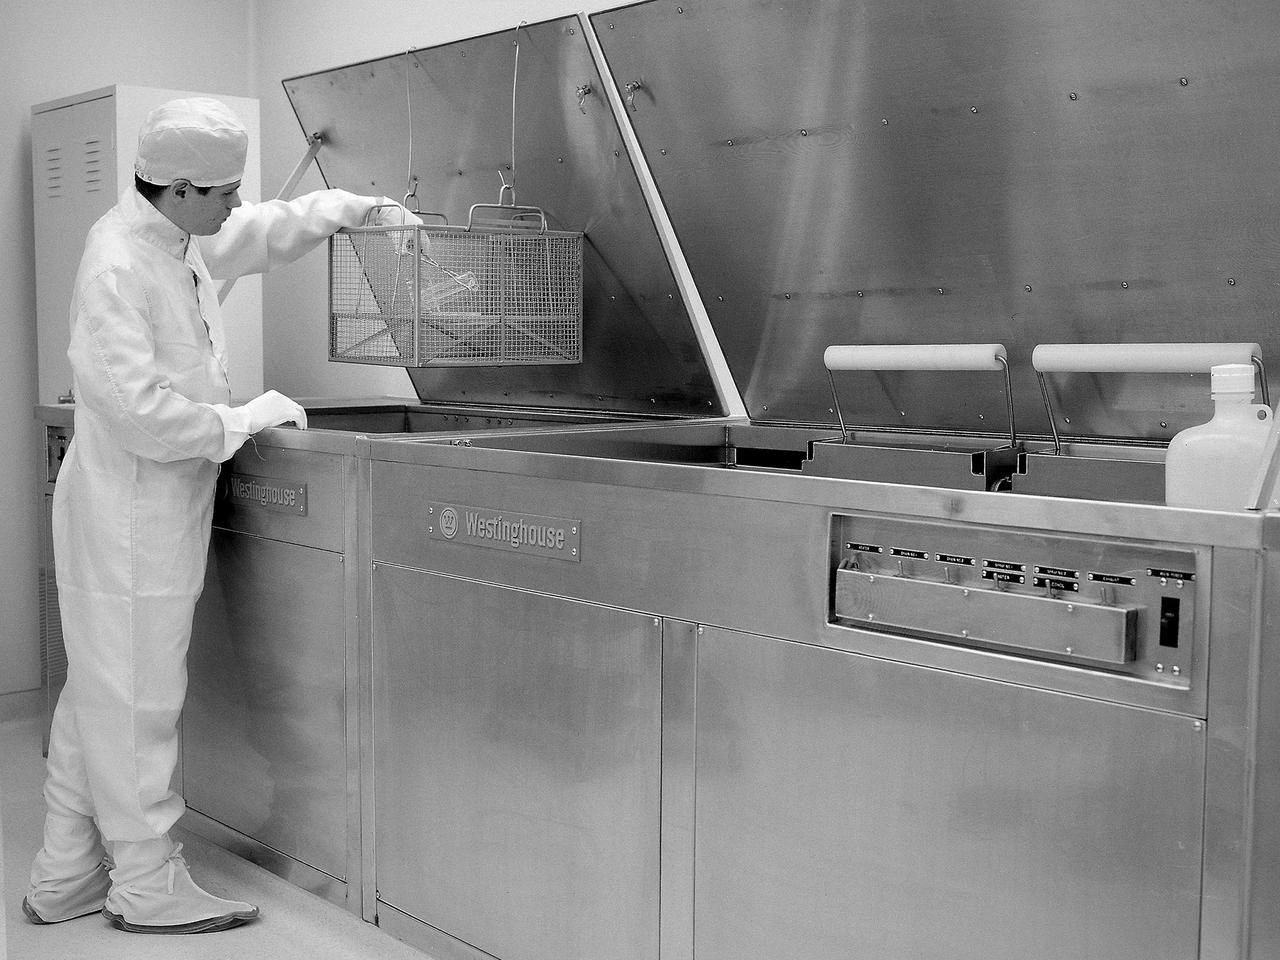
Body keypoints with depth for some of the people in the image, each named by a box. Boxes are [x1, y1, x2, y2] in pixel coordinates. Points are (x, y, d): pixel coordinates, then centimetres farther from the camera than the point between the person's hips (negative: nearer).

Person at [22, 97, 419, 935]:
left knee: (102, 694, 16)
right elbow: (140, 411, -26)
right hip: (130, 513, -10)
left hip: (156, 511, 10)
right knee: (136, 698, 1)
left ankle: (66, 879, 29)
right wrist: (244, 419, -16)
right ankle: (148, 885, 15)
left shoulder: (183, 239, 7)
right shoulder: (118, 266, -21)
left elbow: (268, 230, 24)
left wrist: (366, 208, 15)